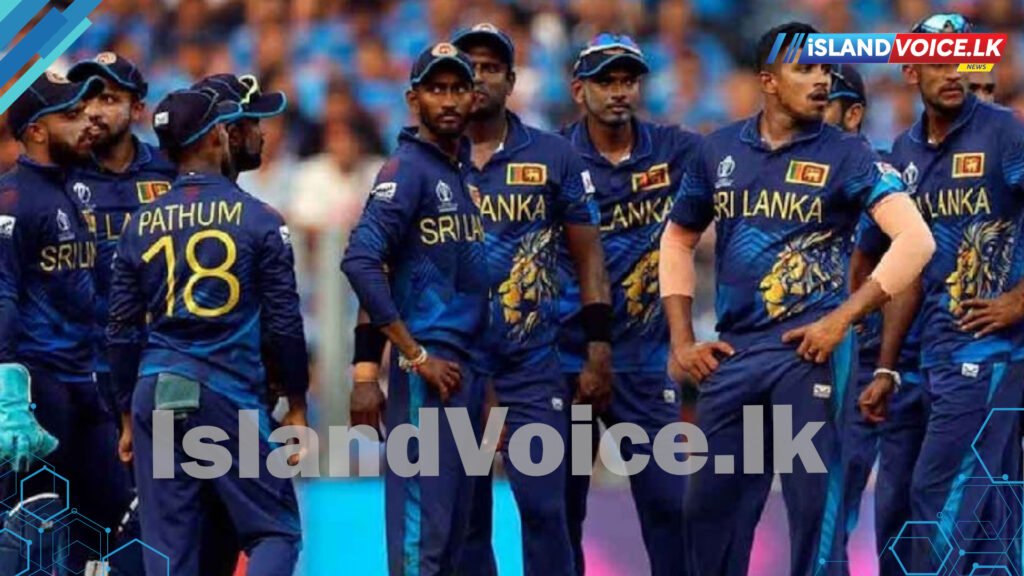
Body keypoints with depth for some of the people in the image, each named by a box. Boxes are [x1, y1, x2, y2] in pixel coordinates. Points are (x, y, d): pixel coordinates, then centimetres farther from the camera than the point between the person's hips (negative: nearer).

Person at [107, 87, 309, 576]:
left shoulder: (141, 225, 8)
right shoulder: (258, 220, -2)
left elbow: (122, 332, 10)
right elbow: (284, 324, -2)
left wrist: (129, 416, 18)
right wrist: (297, 405, 9)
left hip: (155, 392, 4)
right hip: (231, 395, -4)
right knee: (275, 532, 3)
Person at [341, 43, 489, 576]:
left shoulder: (469, 169, 15)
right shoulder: (407, 169, -9)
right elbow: (362, 263, -19)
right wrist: (415, 356, -17)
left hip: (469, 368, 8)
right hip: (428, 370, -8)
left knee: (453, 531, 11)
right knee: (422, 531, -10)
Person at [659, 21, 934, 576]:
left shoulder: (845, 154, -4)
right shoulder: (719, 150, 8)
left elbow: (916, 240, -13)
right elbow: (678, 240, 20)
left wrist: (842, 319, -16)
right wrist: (682, 340, 11)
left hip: (806, 346, -5)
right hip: (732, 352, 5)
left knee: (814, 499, -5)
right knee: (710, 506, 12)